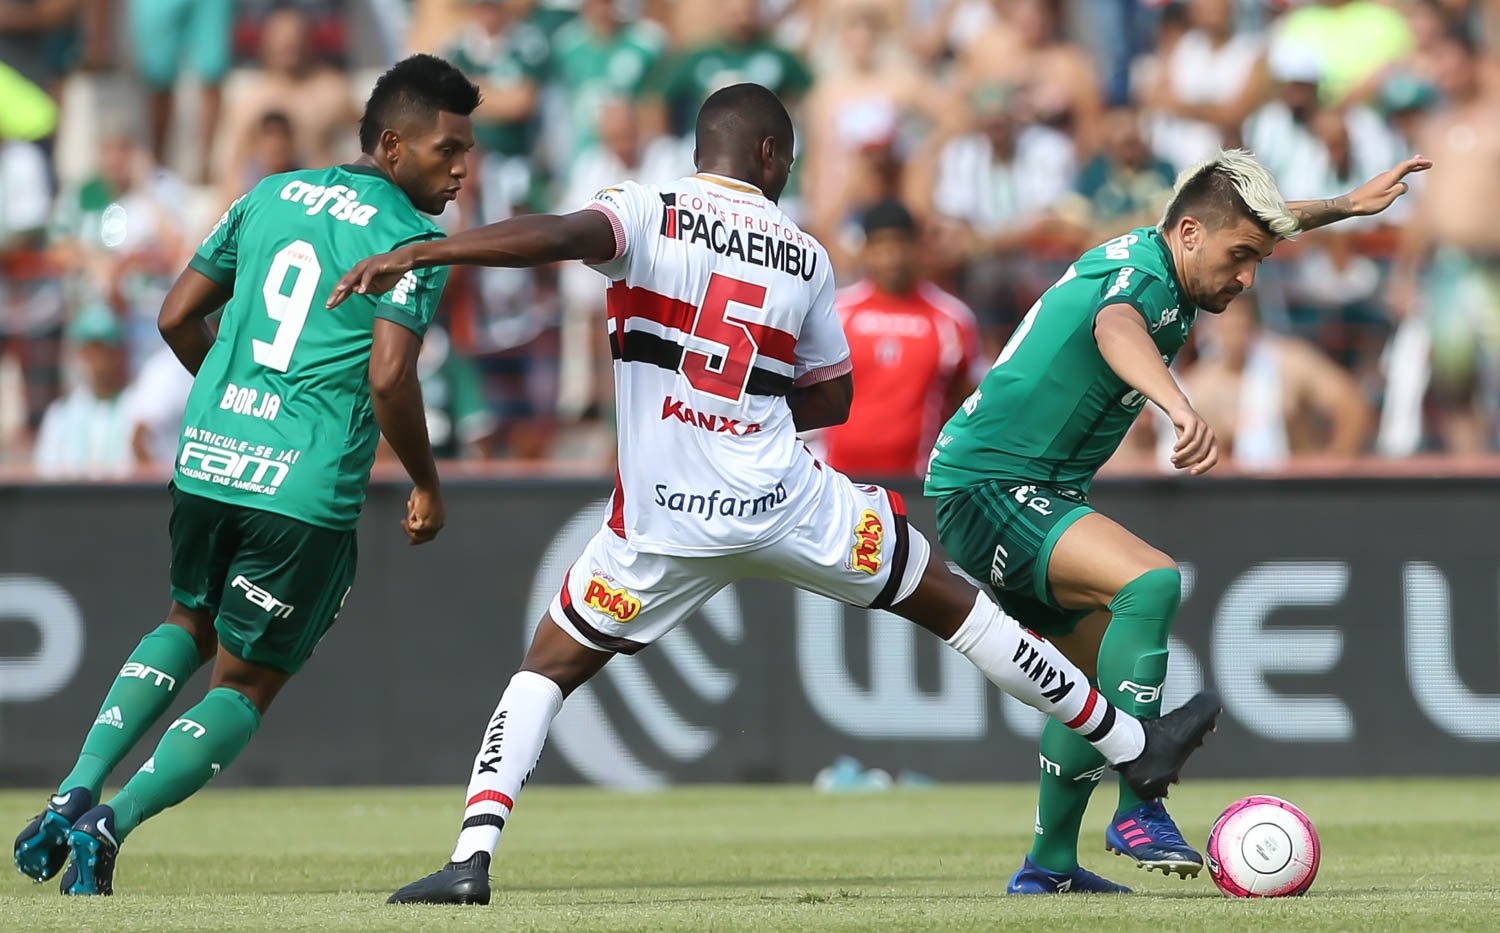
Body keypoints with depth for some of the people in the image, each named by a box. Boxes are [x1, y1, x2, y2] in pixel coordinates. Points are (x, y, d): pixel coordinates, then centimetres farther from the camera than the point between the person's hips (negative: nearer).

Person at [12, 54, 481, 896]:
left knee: (189, 626, 30)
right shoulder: (412, 242, -8)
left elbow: (178, 317, 16)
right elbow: (389, 378, -18)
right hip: (306, 489, -6)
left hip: (205, 459, 6)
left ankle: (77, 791, 12)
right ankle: (113, 821, -9)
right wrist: (429, 489, -4)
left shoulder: (271, 196, 12)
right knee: (247, 684, 10)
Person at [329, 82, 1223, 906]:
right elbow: (832, 400, 16)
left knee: (548, 666, 13)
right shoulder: (804, 256, 9)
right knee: (949, 599, 17)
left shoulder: (646, 212, -2)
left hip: (665, 521, -2)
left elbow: (558, 235, -23)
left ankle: (472, 856, -6)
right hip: (785, 499, 2)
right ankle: (1132, 745, 28)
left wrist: (420, 252, -26)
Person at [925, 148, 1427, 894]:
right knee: (1150, 581, -30)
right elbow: (1116, 329, -49)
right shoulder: (1137, 277, -22)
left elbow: (1250, 221, 32)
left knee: (1099, 676, 18)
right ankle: (1139, 810, -32)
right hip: (989, 488, -11)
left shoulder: (1151, 257, 8)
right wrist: (1179, 406, -67)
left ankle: (1049, 864, 29)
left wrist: (1346, 206, 35)